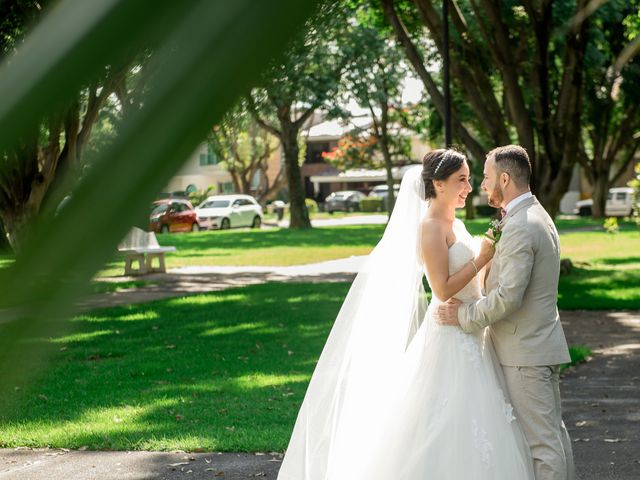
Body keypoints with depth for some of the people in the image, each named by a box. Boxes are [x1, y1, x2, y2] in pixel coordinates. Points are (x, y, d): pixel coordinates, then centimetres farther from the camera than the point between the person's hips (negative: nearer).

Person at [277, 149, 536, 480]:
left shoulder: (456, 226, 13)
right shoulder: (430, 226, -13)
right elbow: (443, 289, -20)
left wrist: (494, 250, 7)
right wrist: (482, 258, -16)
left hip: (471, 337, 9)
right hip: (449, 338, -9)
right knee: (447, 429, -5)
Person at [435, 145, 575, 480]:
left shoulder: (519, 228, -20)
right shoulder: (537, 217, 14)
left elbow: (508, 296, -24)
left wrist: (464, 316, -13)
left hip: (525, 352, -10)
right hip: (543, 344, 10)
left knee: (539, 438, -5)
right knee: (552, 431, 15)